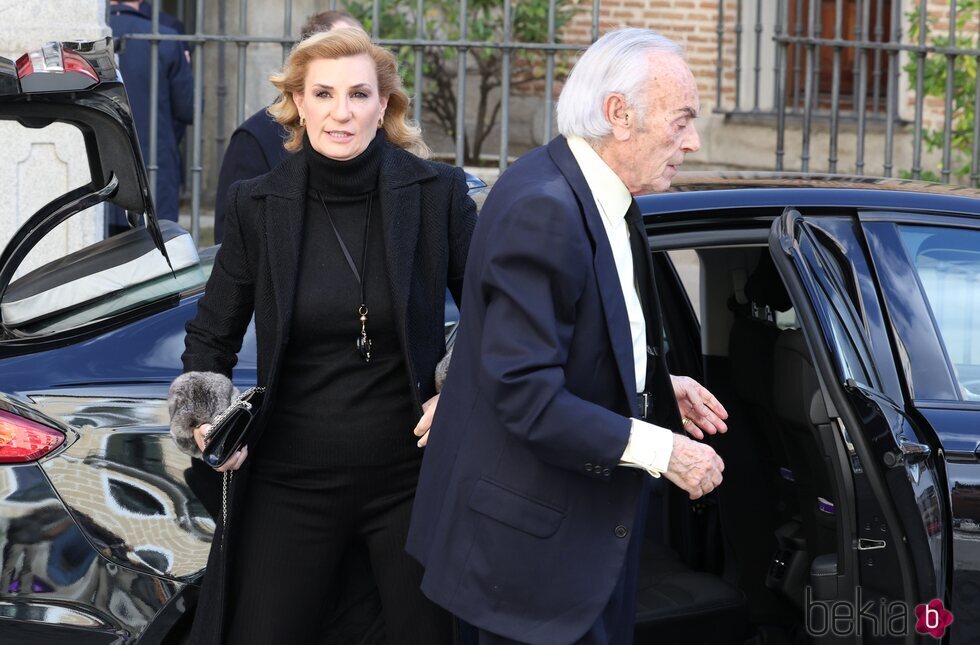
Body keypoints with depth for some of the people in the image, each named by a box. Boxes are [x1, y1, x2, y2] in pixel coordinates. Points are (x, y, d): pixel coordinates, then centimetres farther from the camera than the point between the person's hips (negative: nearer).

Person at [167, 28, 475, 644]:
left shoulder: (437, 192, -6)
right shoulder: (257, 205, -2)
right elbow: (211, 335, 9)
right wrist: (206, 420, -5)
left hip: (410, 474, -1)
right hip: (290, 480, 1)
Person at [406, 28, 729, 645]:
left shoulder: (602, 196, 7)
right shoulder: (543, 210, -24)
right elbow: (526, 395, -27)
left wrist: (659, 387, 7)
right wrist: (659, 449, -22)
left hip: (593, 518, 10)